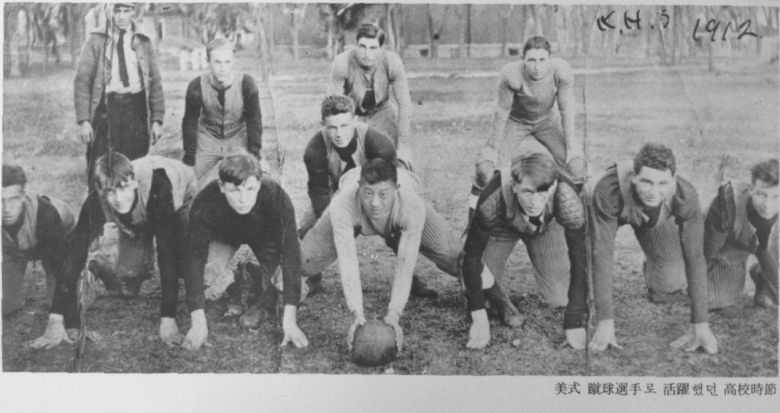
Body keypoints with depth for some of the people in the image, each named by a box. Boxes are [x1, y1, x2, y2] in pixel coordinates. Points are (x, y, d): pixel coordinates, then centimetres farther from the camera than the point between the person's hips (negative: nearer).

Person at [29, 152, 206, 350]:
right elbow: (74, 255, -35)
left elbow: (167, 253, -46)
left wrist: (168, 319, -49)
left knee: (184, 254, -27)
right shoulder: (95, 203, -35)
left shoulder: (156, 188, -45)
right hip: (137, 221, 3)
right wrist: (55, 323, -41)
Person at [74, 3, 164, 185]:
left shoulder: (143, 42, 10)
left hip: (136, 109, 2)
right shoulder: (96, 41, 4)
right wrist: (83, 120, -7)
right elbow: (82, 81, 1)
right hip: (105, 110, -2)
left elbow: (155, 81, 11)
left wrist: (157, 119, 4)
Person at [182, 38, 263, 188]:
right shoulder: (196, 86, -19)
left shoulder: (246, 84, -21)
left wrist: (254, 154, -8)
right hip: (207, 141, 1)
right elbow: (190, 122, -6)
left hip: (238, 139, -1)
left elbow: (254, 120, -9)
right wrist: (189, 156, -4)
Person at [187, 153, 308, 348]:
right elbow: (195, 257, -36)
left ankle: (264, 297, 8)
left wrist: (289, 320, -45)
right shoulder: (205, 203, -37)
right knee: (207, 273, -28)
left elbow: (290, 254, -40)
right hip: (224, 236, 1)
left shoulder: (276, 197, -39)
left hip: (266, 237, -1)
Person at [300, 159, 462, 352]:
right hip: (354, 216, 0)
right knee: (305, 260, -15)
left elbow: (405, 265, -43)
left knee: (453, 257, -16)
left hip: (401, 219, 0)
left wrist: (394, 314, -51)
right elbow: (347, 261, -47)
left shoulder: (413, 206, -45)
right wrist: (356, 313, -55)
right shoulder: (342, 204, -45)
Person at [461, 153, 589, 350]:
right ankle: (499, 301, 14)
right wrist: (479, 320, -33)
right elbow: (472, 254, -31)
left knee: (559, 298, -8)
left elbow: (579, 260, -30)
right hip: (502, 227, -1)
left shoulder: (568, 202, -40)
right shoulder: (494, 200, -43)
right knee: (481, 281, -22)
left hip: (546, 226, 1)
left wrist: (575, 324, -32)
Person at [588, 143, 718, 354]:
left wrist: (700, 324, -35)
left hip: (657, 218, 0)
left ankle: (651, 265, 28)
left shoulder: (686, 195, -41)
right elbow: (602, 255, -44)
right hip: (617, 211, 0)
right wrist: (605, 321, -45)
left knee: (668, 283, -7)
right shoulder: (607, 191, -47)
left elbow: (695, 257, -34)